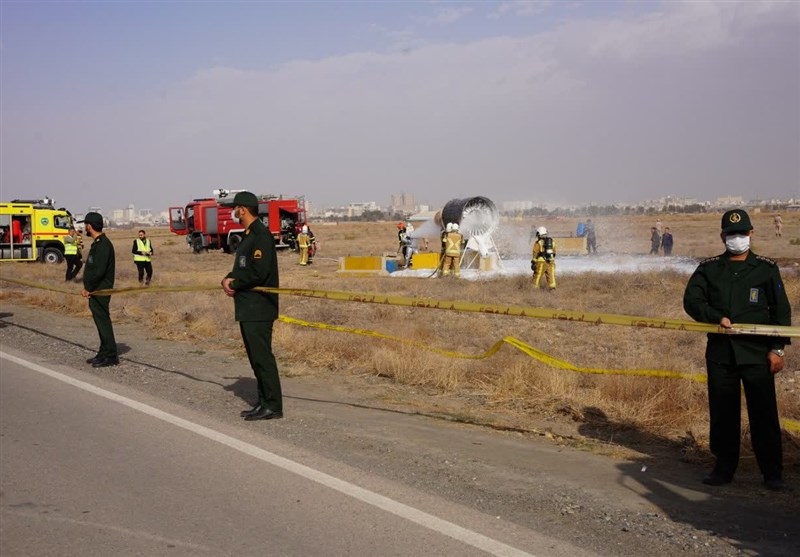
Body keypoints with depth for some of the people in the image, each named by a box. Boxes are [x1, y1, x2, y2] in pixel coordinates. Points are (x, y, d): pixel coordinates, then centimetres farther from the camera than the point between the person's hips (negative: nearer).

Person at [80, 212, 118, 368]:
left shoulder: (103, 244, -17)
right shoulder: (97, 243, 16)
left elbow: (99, 271, -23)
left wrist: (88, 288, -14)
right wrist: (88, 288, 7)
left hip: (100, 291, -10)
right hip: (96, 291, 10)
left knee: (103, 321, -7)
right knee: (101, 321, 13)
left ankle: (110, 356, -4)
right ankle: (104, 354, 20)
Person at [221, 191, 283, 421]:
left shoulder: (261, 236, -15)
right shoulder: (249, 235, 18)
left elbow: (259, 272, -22)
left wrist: (234, 284, -10)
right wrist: (229, 278, 0)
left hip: (259, 308, -10)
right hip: (248, 307, 10)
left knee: (262, 356, -8)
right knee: (256, 356, 14)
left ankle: (273, 406, -3)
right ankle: (264, 402, 21)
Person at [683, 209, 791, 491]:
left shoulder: (766, 268, 5)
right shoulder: (708, 268, 10)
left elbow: (781, 311, 4)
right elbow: (691, 300, 3)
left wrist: (777, 349, -4)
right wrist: (717, 317, -14)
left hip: (757, 351, -2)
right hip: (720, 351, 2)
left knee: (764, 413, -2)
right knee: (722, 412, 8)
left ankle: (773, 472, 8)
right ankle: (724, 468, 19)